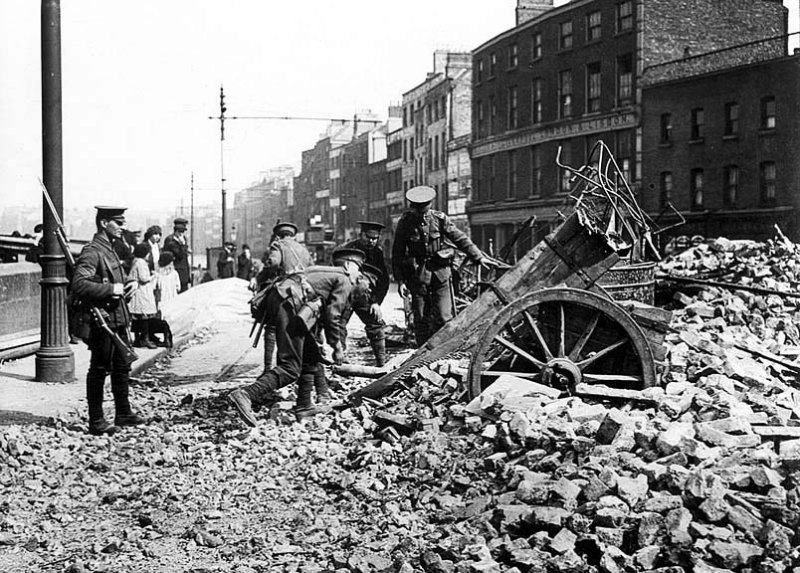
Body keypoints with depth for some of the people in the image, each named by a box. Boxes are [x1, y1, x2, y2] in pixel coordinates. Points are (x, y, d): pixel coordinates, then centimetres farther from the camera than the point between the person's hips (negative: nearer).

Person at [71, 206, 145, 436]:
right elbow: (79, 285, -26)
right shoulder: (92, 252, -15)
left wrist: (124, 288, 8)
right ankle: (96, 421, 5)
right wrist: (111, 289, -24)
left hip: (118, 318, 10)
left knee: (122, 367, 16)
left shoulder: (109, 250, 15)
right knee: (99, 370, -1)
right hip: (103, 318, -9)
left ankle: (123, 413, 27)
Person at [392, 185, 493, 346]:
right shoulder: (405, 223, -1)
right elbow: (397, 254, 2)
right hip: (418, 274, 0)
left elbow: (460, 239, 6)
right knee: (421, 318, 1)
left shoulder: (439, 218, 1)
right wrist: (400, 280, -4)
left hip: (441, 272, 1)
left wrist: (479, 257, 4)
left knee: (443, 317, -5)